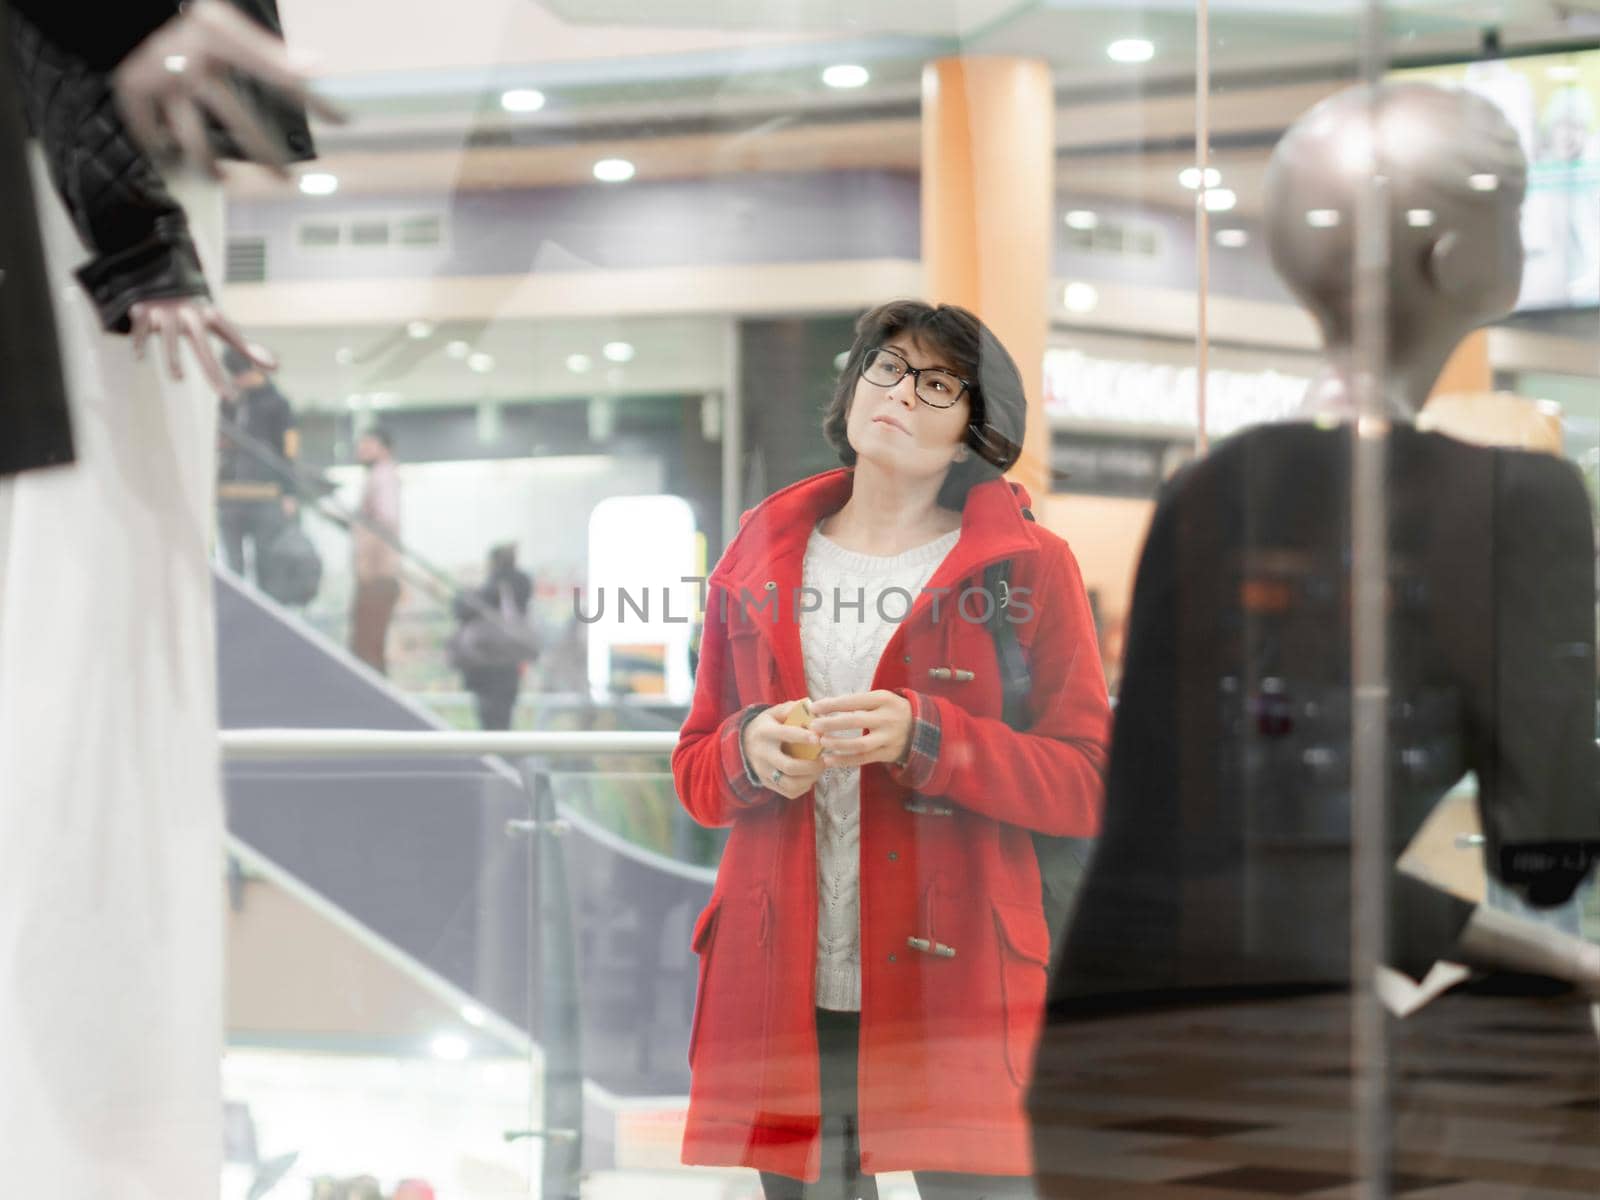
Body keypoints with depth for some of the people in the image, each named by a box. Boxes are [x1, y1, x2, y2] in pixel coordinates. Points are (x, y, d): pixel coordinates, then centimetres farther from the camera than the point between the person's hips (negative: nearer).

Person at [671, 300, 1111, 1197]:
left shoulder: (1028, 566, 5)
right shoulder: (759, 559, 15)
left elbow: (1090, 786, 0)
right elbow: (695, 772, 18)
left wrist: (925, 737, -14)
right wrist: (753, 752, -6)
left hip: (955, 985, -2)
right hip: (784, 992, 3)